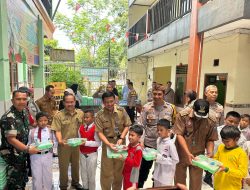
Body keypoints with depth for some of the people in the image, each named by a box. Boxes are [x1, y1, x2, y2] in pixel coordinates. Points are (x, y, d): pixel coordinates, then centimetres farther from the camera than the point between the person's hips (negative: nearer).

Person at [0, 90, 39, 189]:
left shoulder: (24, 112, 0)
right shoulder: (9, 117, -24)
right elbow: (11, 139, -26)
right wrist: (28, 149, -25)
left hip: (22, 154, 8)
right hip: (12, 156, -8)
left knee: (23, 181, 22)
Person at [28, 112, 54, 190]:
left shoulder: (50, 131, -1)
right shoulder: (32, 131, 1)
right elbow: (29, 144, 5)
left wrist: (52, 143, -22)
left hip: (47, 155, 0)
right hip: (35, 156, 0)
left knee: (47, 176, 14)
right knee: (36, 176, 10)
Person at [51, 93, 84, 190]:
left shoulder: (80, 113, -2)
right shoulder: (59, 115, -14)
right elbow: (57, 131, -16)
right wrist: (60, 141, -32)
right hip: (64, 145, -3)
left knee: (76, 164, 21)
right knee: (63, 166, 12)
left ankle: (75, 182, 44)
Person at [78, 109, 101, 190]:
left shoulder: (95, 128, -18)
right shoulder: (81, 128, 0)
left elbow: (98, 143, -20)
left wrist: (86, 143, -26)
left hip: (92, 154, -5)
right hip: (82, 154, 5)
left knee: (91, 174, 11)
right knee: (83, 173, 21)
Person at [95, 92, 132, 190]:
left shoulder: (121, 111, -7)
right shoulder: (99, 115, -12)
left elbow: (126, 126, -2)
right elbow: (100, 132, -12)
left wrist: (121, 138, -14)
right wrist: (109, 144, -23)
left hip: (120, 142, 2)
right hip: (107, 143, -1)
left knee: (119, 169, 15)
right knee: (106, 170, 9)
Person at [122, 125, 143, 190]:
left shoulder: (138, 149, -24)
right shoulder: (130, 145, -1)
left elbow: (136, 163, -25)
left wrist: (125, 158, -30)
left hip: (132, 174, -8)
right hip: (126, 173, 8)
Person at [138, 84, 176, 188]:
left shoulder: (170, 108, -4)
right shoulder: (147, 107, -8)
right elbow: (141, 125, -7)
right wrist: (141, 141, -15)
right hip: (148, 143, -1)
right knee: (144, 168, 12)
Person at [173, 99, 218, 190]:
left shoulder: (211, 120, -9)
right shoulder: (183, 115, -17)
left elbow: (210, 139, 1)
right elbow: (179, 135, -18)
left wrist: (209, 153, -14)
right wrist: (188, 153, -24)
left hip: (198, 155, 2)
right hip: (182, 154, -1)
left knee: (196, 182, 12)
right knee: (179, 179, 16)